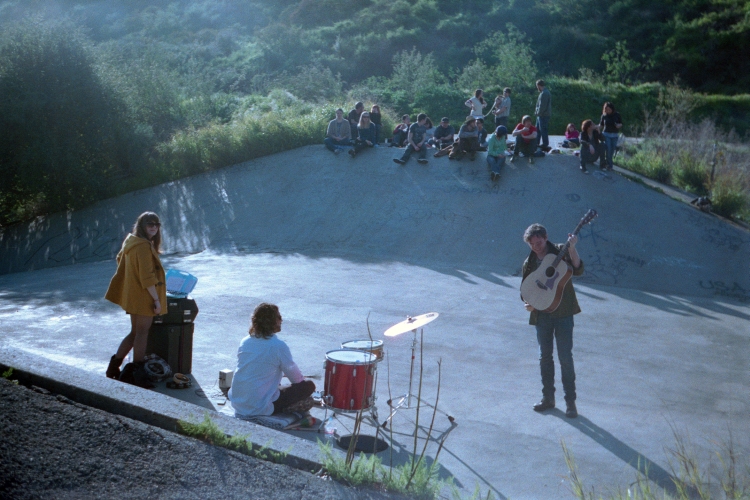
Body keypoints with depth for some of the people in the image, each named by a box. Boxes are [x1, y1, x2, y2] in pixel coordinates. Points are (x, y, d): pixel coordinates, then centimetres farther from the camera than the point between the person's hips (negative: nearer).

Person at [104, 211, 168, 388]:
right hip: (143, 297, -10)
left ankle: (114, 367, 25)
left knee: (135, 333, 19)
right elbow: (147, 277, -24)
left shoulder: (132, 242, 11)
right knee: (141, 334, -1)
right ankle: (137, 374, 6)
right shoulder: (144, 246, -20)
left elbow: (120, 258, 27)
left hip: (133, 296, 10)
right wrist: (157, 300, -20)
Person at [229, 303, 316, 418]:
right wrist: (303, 383, 21)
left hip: (236, 404, 6)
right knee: (309, 385, 4)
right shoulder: (279, 346, -14)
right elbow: (297, 378, -2)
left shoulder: (245, 342, 4)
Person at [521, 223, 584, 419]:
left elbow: (578, 270, -18)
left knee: (565, 357, -3)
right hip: (541, 313, 4)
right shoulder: (529, 263, 7)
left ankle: (570, 401, 6)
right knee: (545, 356, 12)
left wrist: (572, 248, -30)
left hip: (562, 312, -4)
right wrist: (527, 303, -7)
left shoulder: (560, 252, -5)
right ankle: (548, 398, 24)